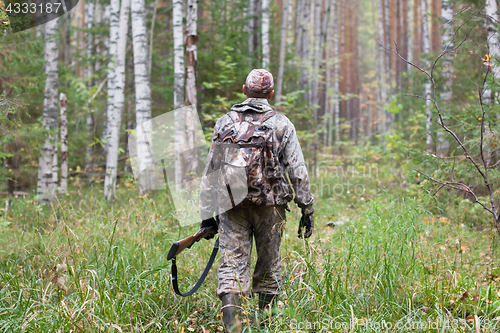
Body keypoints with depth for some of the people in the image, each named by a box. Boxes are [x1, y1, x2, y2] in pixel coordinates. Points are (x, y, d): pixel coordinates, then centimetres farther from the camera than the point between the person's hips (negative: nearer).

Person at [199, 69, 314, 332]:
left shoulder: (224, 123, 8)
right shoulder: (281, 124, 3)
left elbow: (210, 172, 8)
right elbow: (298, 172, -1)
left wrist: (207, 214, 11)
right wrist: (307, 210, 4)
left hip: (231, 205, 1)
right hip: (269, 204, -1)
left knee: (232, 267, -2)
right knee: (268, 268, 12)